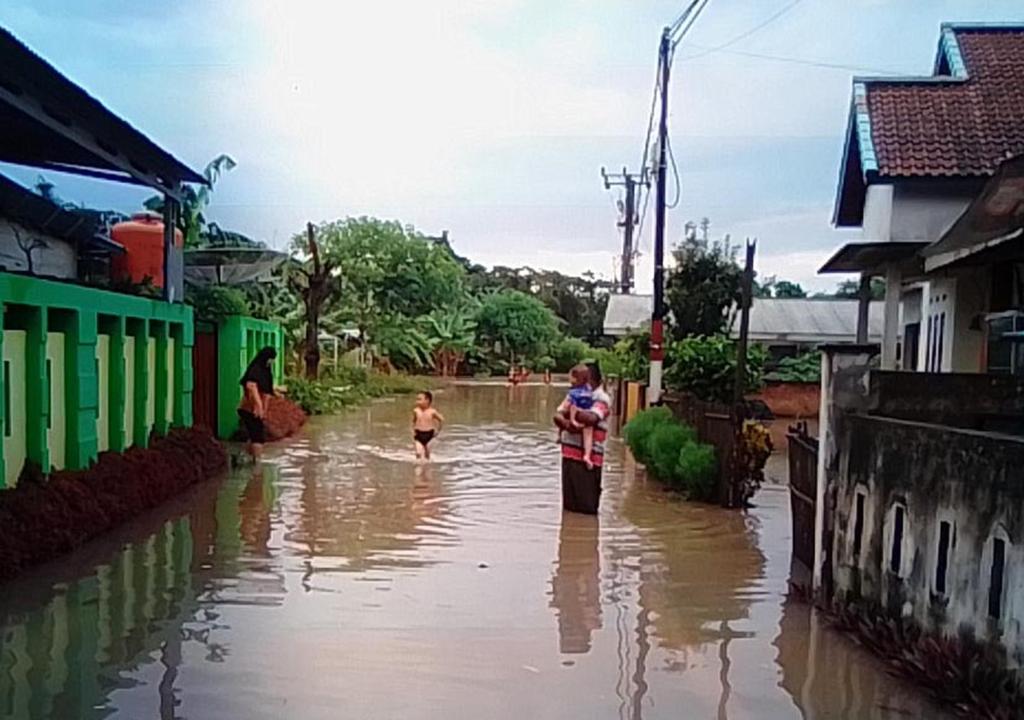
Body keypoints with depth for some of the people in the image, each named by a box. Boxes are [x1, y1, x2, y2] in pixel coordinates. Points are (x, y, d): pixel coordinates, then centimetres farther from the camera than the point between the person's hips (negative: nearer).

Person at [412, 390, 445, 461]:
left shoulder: (432, 412, -11)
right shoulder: (416, 411, -6)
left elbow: (442, 419, 3)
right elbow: (413, 421, 13)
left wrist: (437, 430, 3)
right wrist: (413, 430, 3)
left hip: (428, 434, -1)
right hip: (419, 434, 1)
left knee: (427, 454, 8)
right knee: (418, 453, -10)